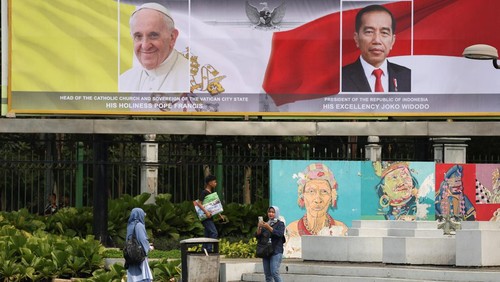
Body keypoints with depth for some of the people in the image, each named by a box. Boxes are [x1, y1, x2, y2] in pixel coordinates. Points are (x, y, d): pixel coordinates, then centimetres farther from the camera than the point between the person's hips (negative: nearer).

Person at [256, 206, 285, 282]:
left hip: (276, 252, -5)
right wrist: (259, 227, -9)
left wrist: (269, 228, -25)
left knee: (274, 272, -17)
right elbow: (257, 236, 11)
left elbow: (280, 234, -15)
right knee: (267, 274, 3)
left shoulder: (280, 224, 3)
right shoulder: (266, 224, 18)